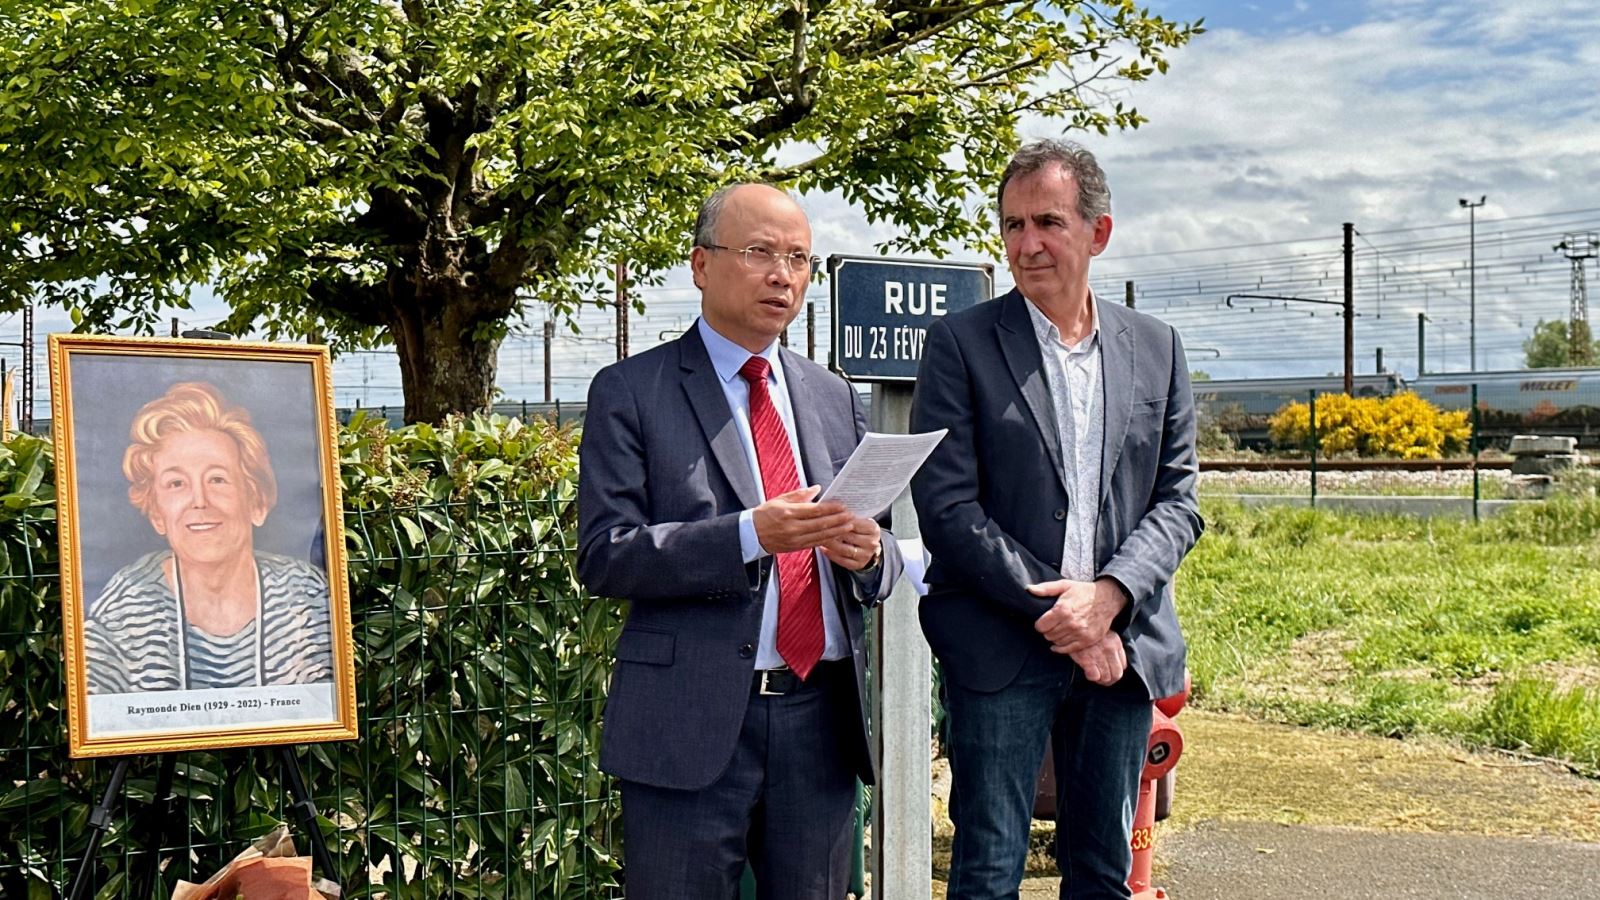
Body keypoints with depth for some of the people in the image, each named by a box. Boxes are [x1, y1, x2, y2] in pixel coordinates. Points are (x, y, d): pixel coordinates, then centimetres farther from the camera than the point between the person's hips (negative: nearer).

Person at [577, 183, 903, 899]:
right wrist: (749, 535, -22)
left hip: (822, 722, 5)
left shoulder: (835, 398, 14)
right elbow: (604, 556, -10)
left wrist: (868, 554, -9)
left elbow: (881, 564, 16)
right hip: (692, 725, -4)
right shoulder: (630, 393, -1)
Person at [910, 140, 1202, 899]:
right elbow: (947, 507, -8)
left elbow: (1176, 500, 7)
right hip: (1001, 648, -3)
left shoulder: (1156, 349, 10)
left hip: (1123, 646, 4)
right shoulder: (961, 343, -1)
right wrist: (1057, 614, -13)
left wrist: (1108, 596, -11)